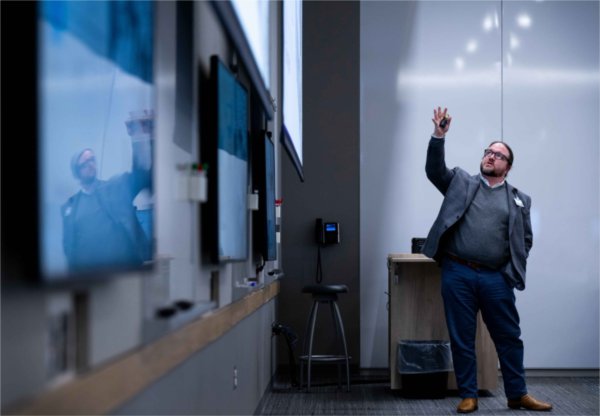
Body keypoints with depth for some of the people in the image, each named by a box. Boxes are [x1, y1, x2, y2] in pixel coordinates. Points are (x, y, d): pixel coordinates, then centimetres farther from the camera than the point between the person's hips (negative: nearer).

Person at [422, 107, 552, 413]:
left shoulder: (518, 199, 11)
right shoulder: (461, 183, 10)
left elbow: (525, 239, 13)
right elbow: (435, 170, -5)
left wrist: (513, 270, 1)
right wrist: (439, 136, -17)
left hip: (496, 278, 1)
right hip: (458, 273, -1)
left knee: (509, 338, 7)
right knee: (462, 339, 5)